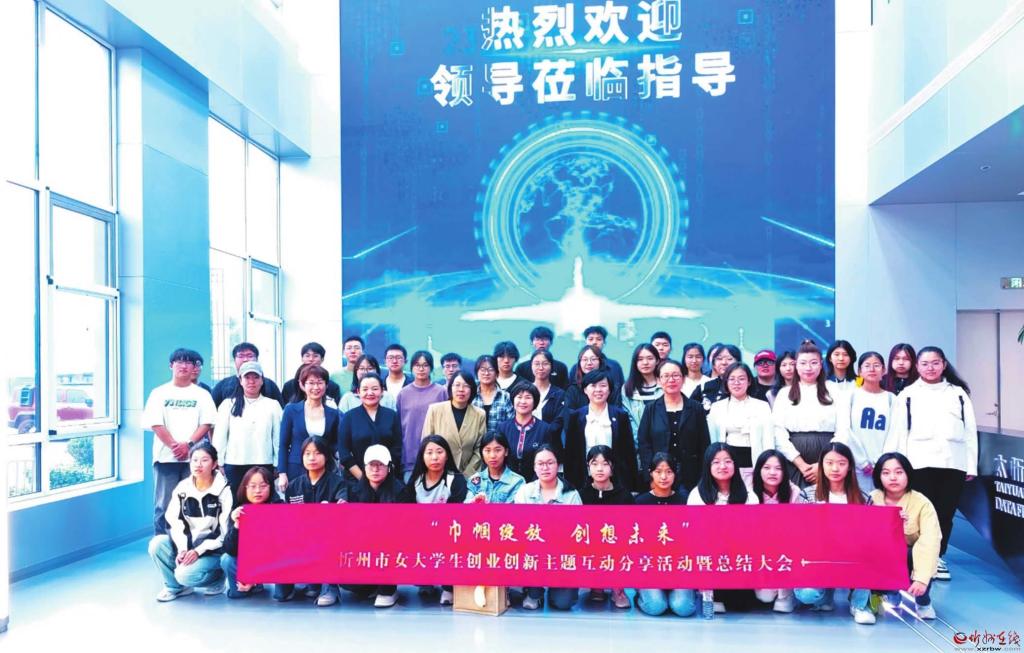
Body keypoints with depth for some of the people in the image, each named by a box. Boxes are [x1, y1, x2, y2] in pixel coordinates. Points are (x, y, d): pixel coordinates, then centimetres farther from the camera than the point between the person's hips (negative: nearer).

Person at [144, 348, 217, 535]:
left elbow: (206, 423, 1)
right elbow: (155, 424, -1)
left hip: (194, 457, 0)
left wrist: (188, 444, -12)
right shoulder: (159, 393, 8)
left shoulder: (202, 394, 10)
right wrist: (174, 445, -10)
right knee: (164, 504, 1)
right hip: (166, 457, 0)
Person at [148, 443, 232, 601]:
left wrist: (198, 551, -21)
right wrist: (182, 549, -17)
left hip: (213, 549, -5)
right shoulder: (182, 488, 1)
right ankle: (175, 586, 3)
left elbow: (225, 532, -14)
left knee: (185, 574, -28)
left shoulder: (224, 490, -12)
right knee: (157, 544, -19)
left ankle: (216, 579, 5)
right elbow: (174, 522, -2)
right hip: (188, 544, 5)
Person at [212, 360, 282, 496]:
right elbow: (219, 437, 5)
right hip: (234, 466, 0)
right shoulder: (228, 405, 5)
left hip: (264, 465, 0)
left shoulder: (273, 405, 5)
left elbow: (278, 437, 5)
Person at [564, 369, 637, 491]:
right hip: (583, 481, 0)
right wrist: (570, 484, 2)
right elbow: (569, 452, 6)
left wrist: (631, 485, 1)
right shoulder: (575, 417, 6)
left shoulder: (620, 416, 5)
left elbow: (629, 451, 5)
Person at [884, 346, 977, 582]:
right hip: (920, 463, -2)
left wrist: (971, 465, 4)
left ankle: (938, 557, 20)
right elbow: (897, 432, 4)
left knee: (945, 513, 7)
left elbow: (970, 430, 11)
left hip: (953, 462, 2)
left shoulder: (958, 393, 14)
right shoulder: (908, 394, 9)